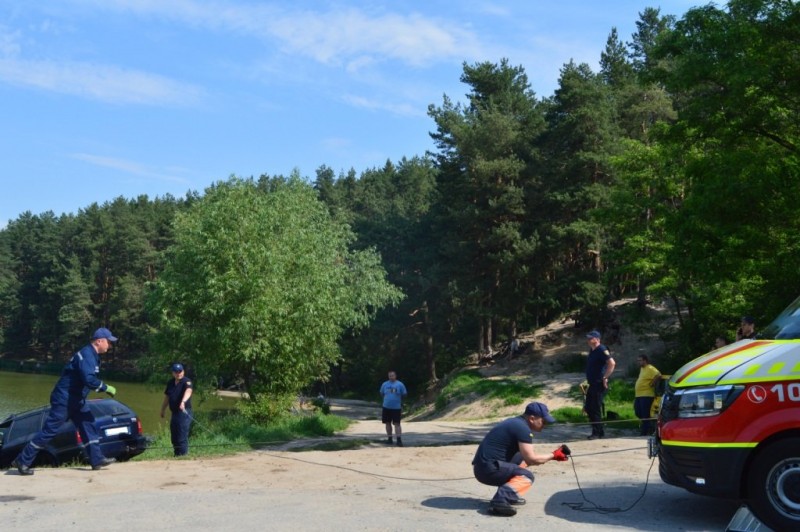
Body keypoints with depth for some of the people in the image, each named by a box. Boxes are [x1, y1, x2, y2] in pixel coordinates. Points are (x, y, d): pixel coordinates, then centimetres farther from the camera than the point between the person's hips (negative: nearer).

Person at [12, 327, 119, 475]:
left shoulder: (91, 355, 11)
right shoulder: (87, 354, -20)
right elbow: (89, 380, -32)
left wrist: (103, 387, 8)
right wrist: (106, 388, -21)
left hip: (75, 400, 10)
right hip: (64, 399, -10)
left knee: (88, 425, 7)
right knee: (49, 430, -6)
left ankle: (97, 459, 8)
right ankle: (23, 461, 2)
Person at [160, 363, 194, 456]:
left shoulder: (186, 382, -10)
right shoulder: (170, 383, 12)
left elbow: (188, 391, -32)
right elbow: (167, 397, 23)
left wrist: (183, 401, -50)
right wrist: (162, 410, 26)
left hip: (184, 413, -7)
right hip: (174, 413, 7)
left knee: (182, 438, -11)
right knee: (174, 438, 12)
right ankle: (177, 456, 21)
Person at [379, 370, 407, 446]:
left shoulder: (400, 384, -3)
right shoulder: (385, 384, 5)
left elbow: (404, 394, 5)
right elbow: (382, 394, 17)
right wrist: (387, 399, 11)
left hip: (396, 407, -4)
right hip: (386, 407, 4)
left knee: (397, 424, -9)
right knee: (388, 423, 10)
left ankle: (399, 440, -9)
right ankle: (389, 439, 22)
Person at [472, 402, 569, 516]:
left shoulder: (516, 423, 17)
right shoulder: (522, 428, -13)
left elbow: (527, 456, 21)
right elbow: (531, 459, -14)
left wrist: (552, 455, 15)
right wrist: (553, 455, 0)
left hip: (484, 466, 10)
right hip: (488, 469, -10)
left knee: (522, 458, 18)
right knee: (527, 476, -8)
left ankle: (510, 495, 12)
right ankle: (500, 500, -27)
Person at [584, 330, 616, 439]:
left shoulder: (601, 350, -15)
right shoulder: (592, 350, 14)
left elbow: (612, 363, -27)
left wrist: (605, 378, -22)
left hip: (599, 385, -10)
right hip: (592, 384, 10)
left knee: (595, 409, -5)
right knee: (588, 408, 13)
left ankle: (597, 433, 4)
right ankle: (599, 431, 22)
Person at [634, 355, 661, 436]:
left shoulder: (650, 368, -12)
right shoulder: (642, 368, 19)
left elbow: (658, 375, -27)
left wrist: (652, 384, -19)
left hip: (646, 395, -10)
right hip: (639, 395, 10)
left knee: (645, 414, -5)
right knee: (638, 413, 12)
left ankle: (644, 432, 0)